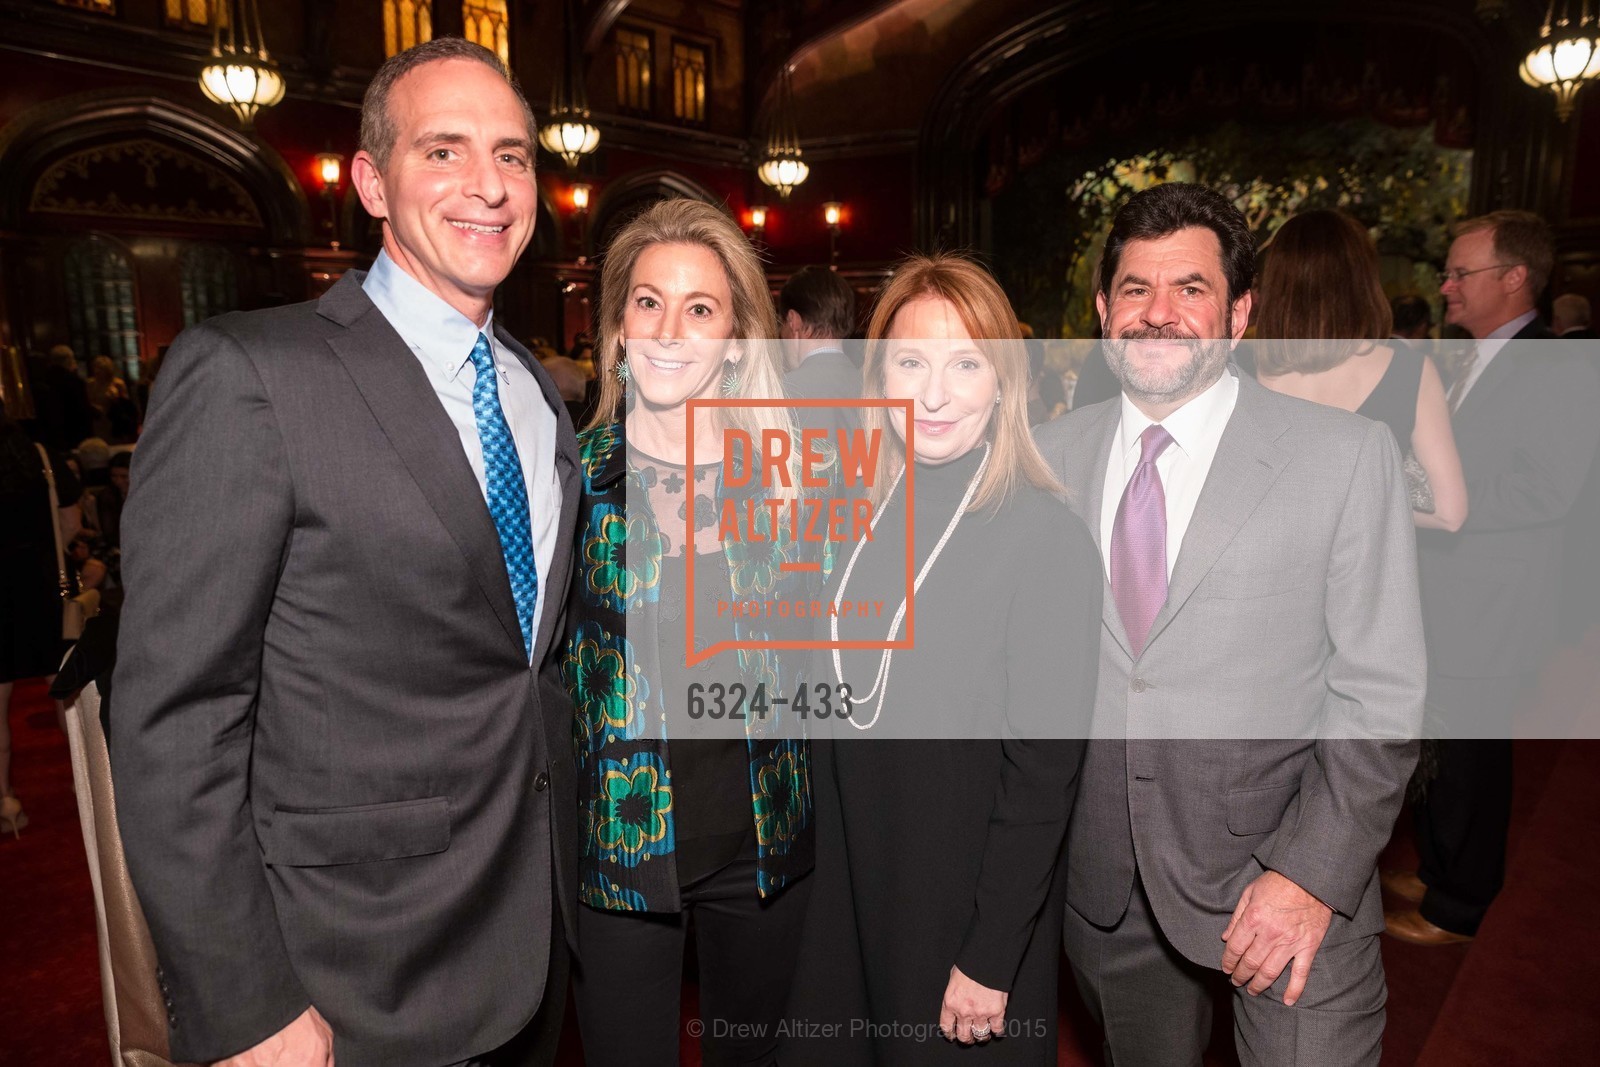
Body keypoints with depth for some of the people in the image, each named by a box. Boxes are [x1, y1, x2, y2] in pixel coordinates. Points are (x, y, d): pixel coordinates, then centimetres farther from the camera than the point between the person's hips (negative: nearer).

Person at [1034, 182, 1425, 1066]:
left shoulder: (1349, 456, -9)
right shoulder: (1052, 454, -1)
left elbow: (1382, 690, -8)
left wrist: (1314, 872, -14)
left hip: (1286, 882, -2)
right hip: (1102, 882, 3)